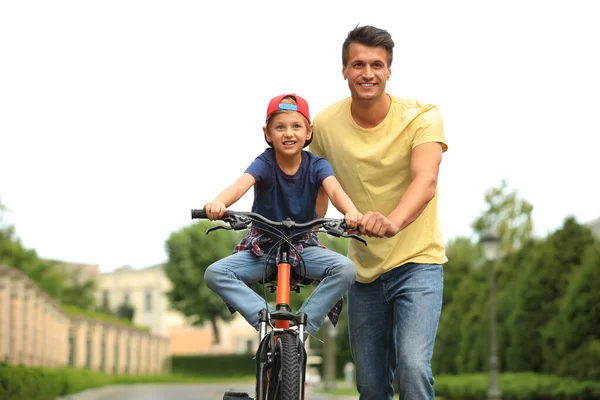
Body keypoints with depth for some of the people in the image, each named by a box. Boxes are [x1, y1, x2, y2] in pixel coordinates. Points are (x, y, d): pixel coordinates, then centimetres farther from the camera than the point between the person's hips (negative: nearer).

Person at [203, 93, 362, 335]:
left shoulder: (316, 165, -9)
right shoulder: (265, 163, -13)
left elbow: (334, 190, -28)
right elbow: (241, 184, -33)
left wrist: (351, 212, -53)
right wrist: (219, 203, -57)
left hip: (303, 247, 0)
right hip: (263, 247, 0)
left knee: (345, 269, -28)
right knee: (215, 274, -24)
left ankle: (304, 324, -17)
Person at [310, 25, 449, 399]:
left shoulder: (421, 116, -15)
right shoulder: (326, 124, -6)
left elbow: (425, 182, -32)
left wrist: (393, 221, -51)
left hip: (417, 261, -3)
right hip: (364, 269, 3)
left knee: (413, 366, -22)